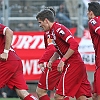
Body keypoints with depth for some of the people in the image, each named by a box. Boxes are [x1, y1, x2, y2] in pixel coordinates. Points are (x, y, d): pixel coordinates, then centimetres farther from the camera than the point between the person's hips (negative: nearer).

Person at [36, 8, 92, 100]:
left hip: (73, 64, -10)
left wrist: (63, 60, -19)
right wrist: (51, 60, 12)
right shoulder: (52, 32, 17)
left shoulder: (58, 29, -13)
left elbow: (74, 44, -22)